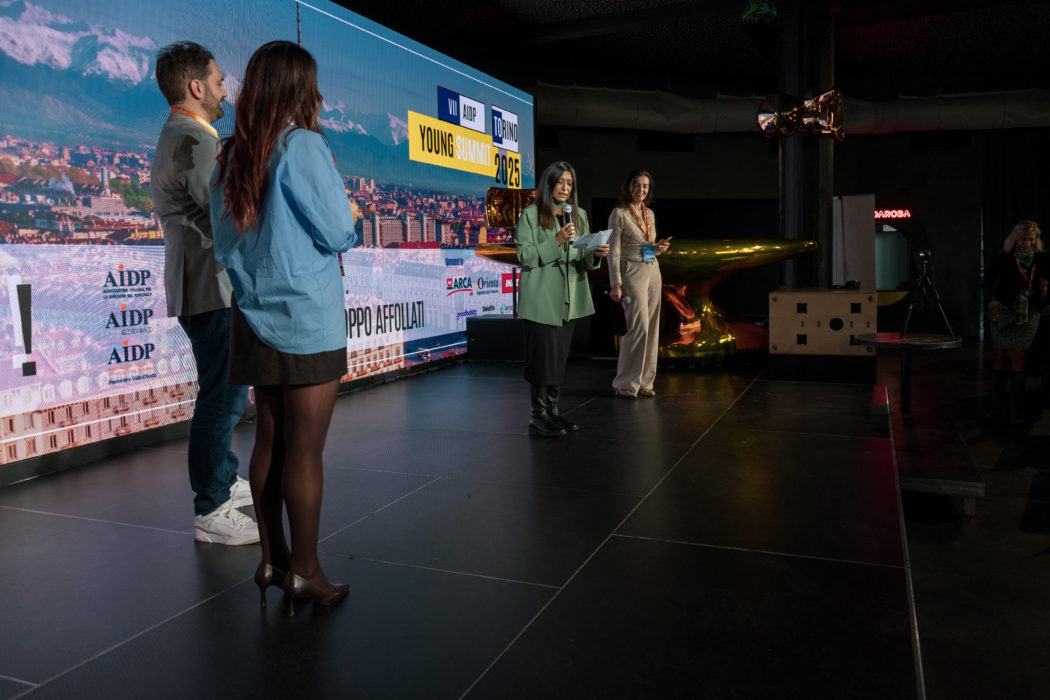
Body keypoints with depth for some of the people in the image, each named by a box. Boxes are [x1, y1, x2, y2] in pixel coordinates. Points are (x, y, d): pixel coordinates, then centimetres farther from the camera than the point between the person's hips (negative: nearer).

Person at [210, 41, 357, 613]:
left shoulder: (231, 154, 10)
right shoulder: (302, 145, -11)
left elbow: (225, 241, 16)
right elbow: (339, 232, -10)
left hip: (256, 318, 7)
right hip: (308, 319, -7)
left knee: (269, 440, 13)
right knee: (305, 449, -1)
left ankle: (271, 560, 23)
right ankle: (303, 572, 8)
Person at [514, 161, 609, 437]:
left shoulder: (579, 215, 14)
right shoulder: (531, 215, -2)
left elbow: (584, 259, 14)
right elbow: (525, 256, -10)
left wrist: (596, 254, -8)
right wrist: (556, 241, -19)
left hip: (570, 298, 6)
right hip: (541, 298, -5)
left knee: (560, 355, 10)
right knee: (542, 355, -6)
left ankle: (552, 410, 19)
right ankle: (538, 416, 2)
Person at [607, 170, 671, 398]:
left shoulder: (649, 214, 15)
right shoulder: (619, 214, -5)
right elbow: (613, 252, -9)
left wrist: (659, 248, 0)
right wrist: (616, 284, -15)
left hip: (653, 273, 7)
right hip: (632, 274, -7)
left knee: (652, 329, 5)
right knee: (639, 328, -12)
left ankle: (644, 382, 13)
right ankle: (625, 384, -1)